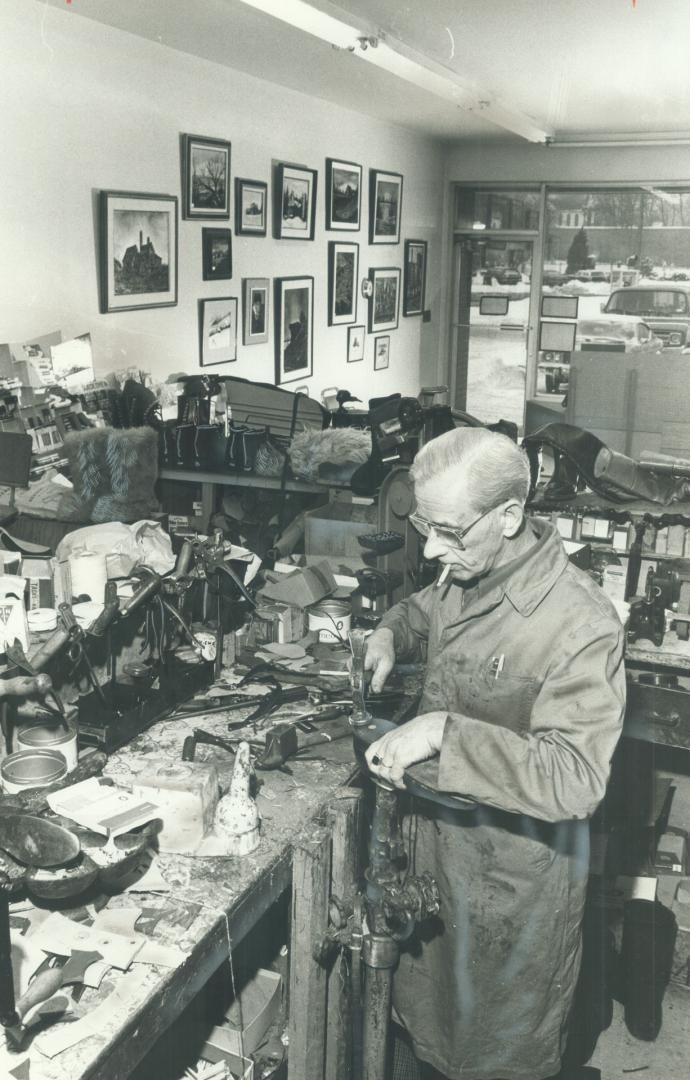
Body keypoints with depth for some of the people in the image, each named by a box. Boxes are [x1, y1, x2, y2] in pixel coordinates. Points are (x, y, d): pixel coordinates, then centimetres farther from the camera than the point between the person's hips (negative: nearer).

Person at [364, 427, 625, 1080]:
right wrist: (392, 634, -2)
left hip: (514, 891, -7)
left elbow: (575, 778, -35)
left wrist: (443, 731, -40)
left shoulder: (579, 625, -29)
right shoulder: (464, 577, -5)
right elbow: (423, 608, 19)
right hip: (435, 855, 7)